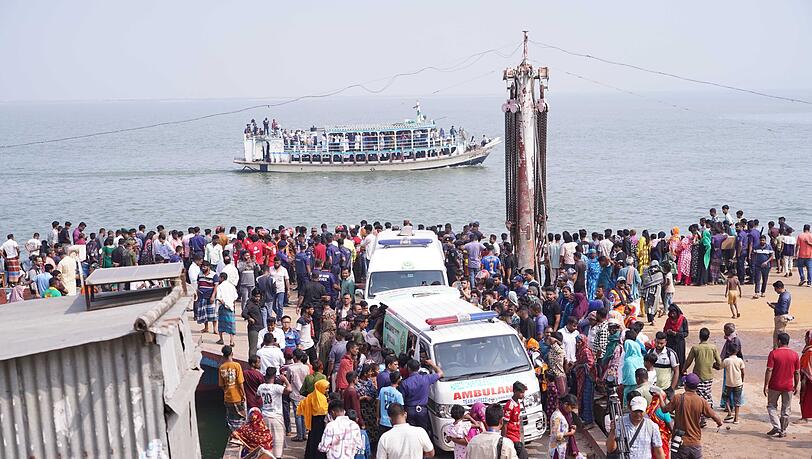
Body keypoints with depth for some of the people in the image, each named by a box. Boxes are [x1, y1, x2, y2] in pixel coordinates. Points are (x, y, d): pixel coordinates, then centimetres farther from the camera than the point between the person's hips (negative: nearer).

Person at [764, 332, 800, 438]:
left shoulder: (773, 353, -10)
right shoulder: (794, 354, -1)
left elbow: (769, 370, -13)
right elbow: (797, 372, 2)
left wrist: (766, 385, -7)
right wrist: (796, 386, 13)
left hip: (775, 386, -2)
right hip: (788, 386, 2)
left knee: (771, 406, 13)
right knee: (786, 409, 11)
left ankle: (776, 427, -1)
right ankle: (783, 431, 16)